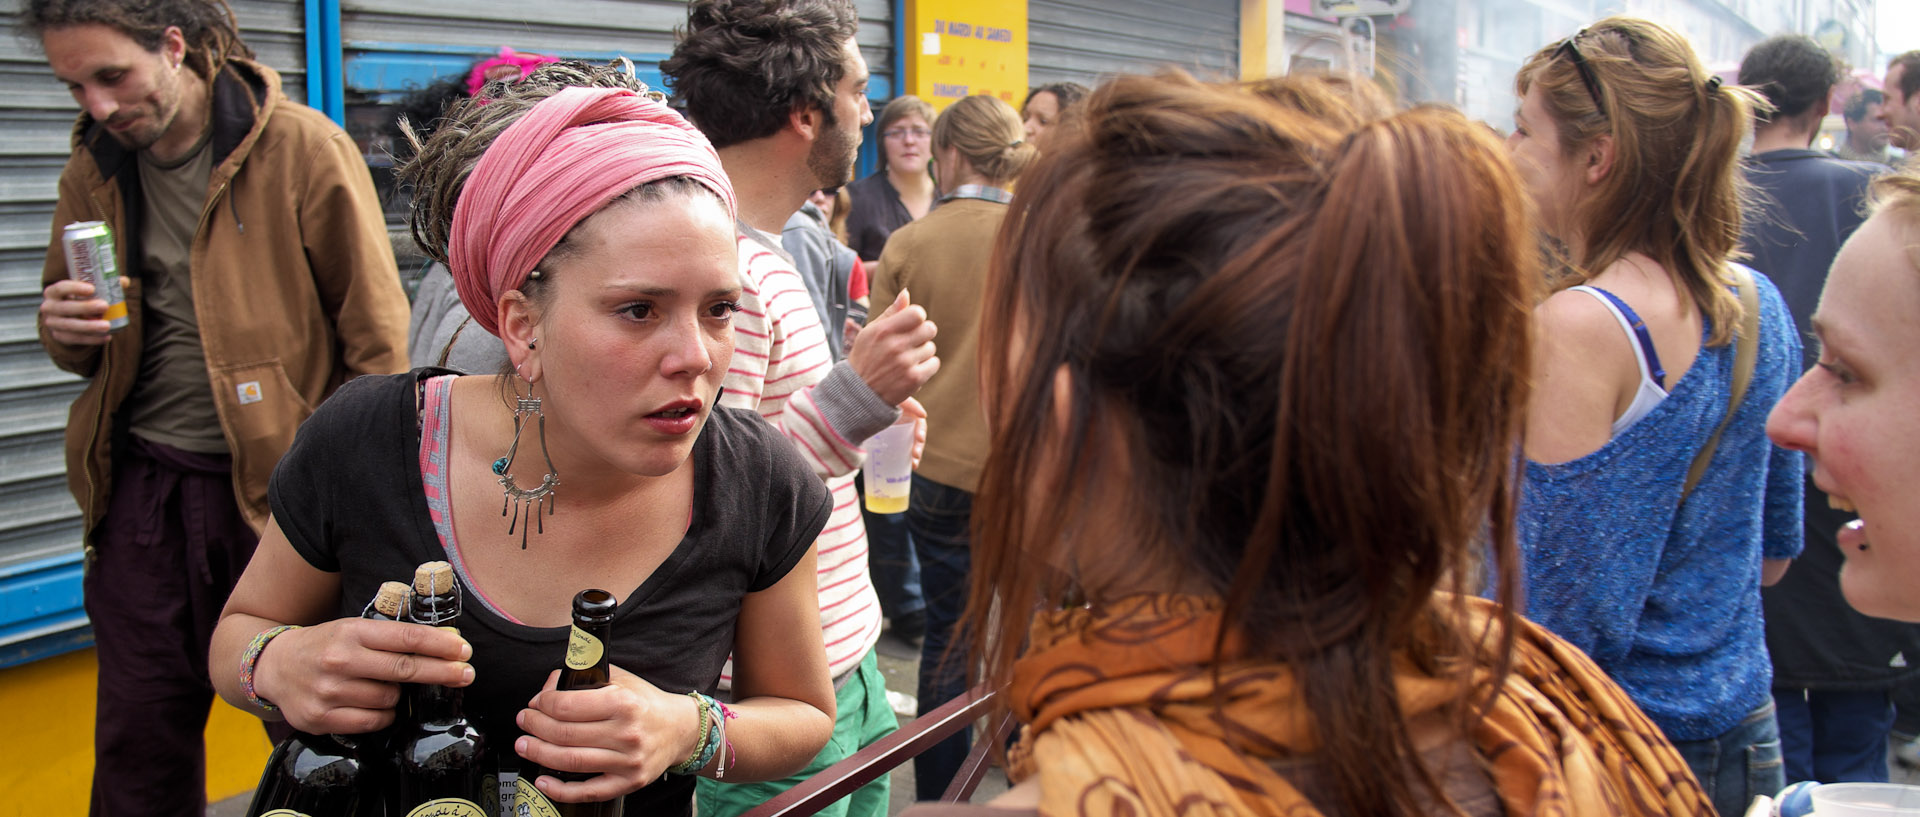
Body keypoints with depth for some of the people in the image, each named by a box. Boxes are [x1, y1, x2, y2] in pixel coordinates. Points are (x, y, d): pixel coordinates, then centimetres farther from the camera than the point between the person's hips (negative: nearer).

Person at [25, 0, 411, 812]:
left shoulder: (303, 149, -9)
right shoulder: (93, 167, 7)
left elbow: (377, 335, -7)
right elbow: (78, 349, 20)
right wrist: (64, 328, -5)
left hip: (278, 477, -4)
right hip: (142, 482, 5)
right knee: (137, 741, 11)